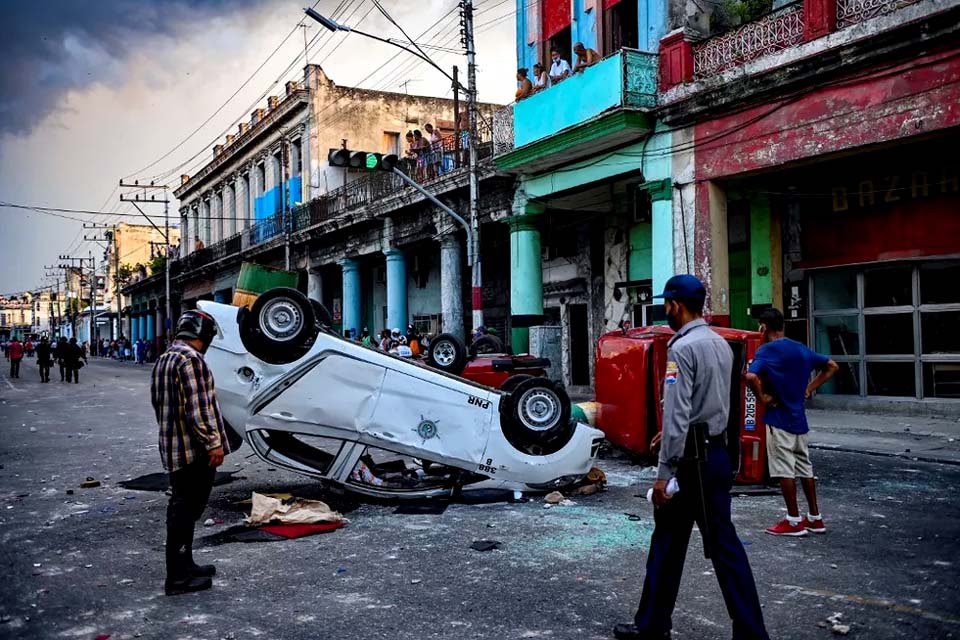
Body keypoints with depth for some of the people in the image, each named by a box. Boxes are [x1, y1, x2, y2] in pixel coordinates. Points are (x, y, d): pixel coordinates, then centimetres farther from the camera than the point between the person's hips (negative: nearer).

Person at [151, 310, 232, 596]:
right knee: (185, 511, -4)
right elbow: (196, 408, -22)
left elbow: (158, 402, 22)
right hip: (195, 450, -10)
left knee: (182, 508, 18)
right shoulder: (191, 359, -17)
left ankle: (184, 565, 29)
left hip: (173, 448, 10)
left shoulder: (163, 360, 15)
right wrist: (213, 443, -18)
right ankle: (178, 577, 1)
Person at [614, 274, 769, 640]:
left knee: (668, 543, 6)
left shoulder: (682, 348, -16)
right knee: (724, 542, 9)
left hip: (691, 459, -7)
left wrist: (664, 472, -18)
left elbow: (677, 414, -21)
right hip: (718, 453, 8)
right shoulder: (721, 345, 10)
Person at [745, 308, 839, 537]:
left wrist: (762, 397, -15)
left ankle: (794, 521, 5)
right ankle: (815, 518, 21)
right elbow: (832, 366, 18)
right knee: (805, 467, 15)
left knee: (785, 470, 0)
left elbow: (751, 376, -31)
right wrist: (809, 388, 13)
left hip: (778, 418, -7)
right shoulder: (801, 349, 9)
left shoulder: (766, 351, -13)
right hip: (799, 417, 7)